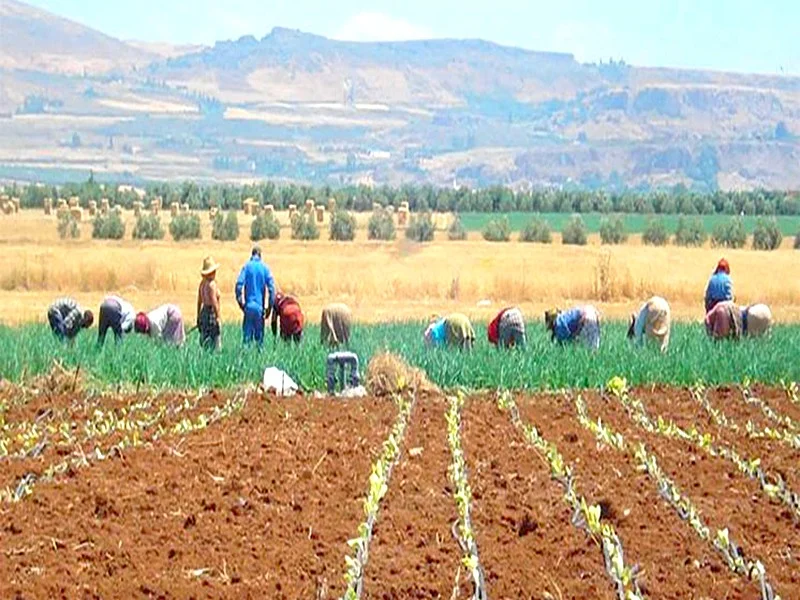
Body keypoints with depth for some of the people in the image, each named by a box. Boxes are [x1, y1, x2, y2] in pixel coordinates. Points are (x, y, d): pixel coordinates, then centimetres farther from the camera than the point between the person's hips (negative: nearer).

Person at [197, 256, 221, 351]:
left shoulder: (202, 283, 9)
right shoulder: (212, 284, -14)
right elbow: (214, 302, -19)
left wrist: (198, 316, 22)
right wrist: (218, 317, -16)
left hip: (203, 312, 9)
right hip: (211, 313, -9)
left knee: (205, 341, 11)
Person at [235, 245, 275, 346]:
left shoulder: (247, 266, 1)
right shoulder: (265, 268, 1)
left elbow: (239, 284, -9)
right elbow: (271, 287, -5)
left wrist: (240, 302, 2)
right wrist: (269, 307, 1)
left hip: (249, 305, 0)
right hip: (260, 307, 0)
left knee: (247, 334, 2)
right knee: (259, 334, 9)